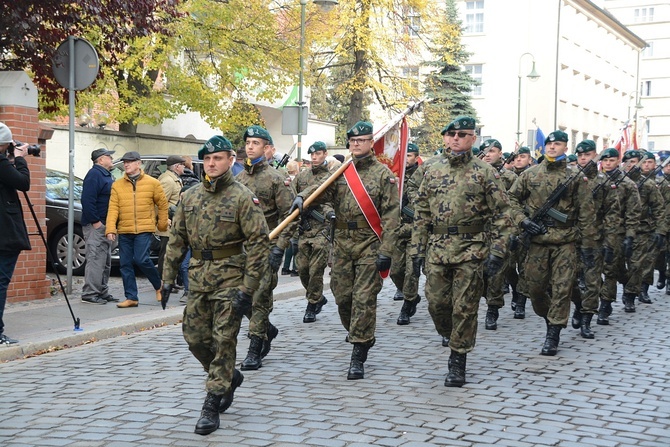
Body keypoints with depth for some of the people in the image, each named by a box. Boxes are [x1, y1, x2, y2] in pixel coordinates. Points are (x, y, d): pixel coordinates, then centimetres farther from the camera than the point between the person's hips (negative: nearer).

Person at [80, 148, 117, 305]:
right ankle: (89, 294, -9)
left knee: (105, 261, 13)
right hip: (96, 225, -10)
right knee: (95, 260, -11)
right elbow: (88, 200, -22)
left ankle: (102, 292, 20)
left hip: (106, 225, 10)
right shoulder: (94, 174, -13)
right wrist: (95, 221, -23)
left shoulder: (107, 175, 19)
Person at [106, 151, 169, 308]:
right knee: (125, 265, 3)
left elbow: (163, 204, 9)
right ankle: (131, 298, 13)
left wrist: (162, 224, 11)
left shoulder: (152, 183, 2)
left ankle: (159, 286, 11)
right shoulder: (117, 185, 7)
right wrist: (110, 229, -10)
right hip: (124, 231, 4)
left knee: (141, 260, -14)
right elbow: (113, 208, 0)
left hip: (144, 230, -4)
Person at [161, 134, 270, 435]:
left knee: (223, 340, -3)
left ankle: (212, 405, 5)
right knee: (194, 337, 9)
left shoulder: (242, 197, -8)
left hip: (229, 278, -6)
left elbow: (257, 243, -11)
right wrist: (168, 278, 8)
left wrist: (248, 287, -17)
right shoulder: (190, 197, 9)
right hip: (198, 278, 6)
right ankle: (230, 377, 33)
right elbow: (177, 240, 13)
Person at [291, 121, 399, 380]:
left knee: (364, 299, -6)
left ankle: (358, 356, -2)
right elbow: (323, 190, -4)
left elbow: (391, 215, -7)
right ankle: (362, 336, 31)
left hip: (369, 245, -5)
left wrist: (385, 251, -14)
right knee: (342, 296, 8)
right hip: (342, 243, 5)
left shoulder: (383, 174, -2)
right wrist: (302, 196, -27)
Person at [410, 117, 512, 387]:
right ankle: (453, 338, 32)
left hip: (471, 251, -4)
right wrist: (418, 250, 7)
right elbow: (421, 213, 12)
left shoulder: (485, 172, -2)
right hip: (437, 250, 4)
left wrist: (496, 252, -11)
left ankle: (458, 362, 11)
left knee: (464, 308, 1)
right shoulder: (433, 172, 10)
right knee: (436, 303, 4)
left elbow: (501, 214, -4)